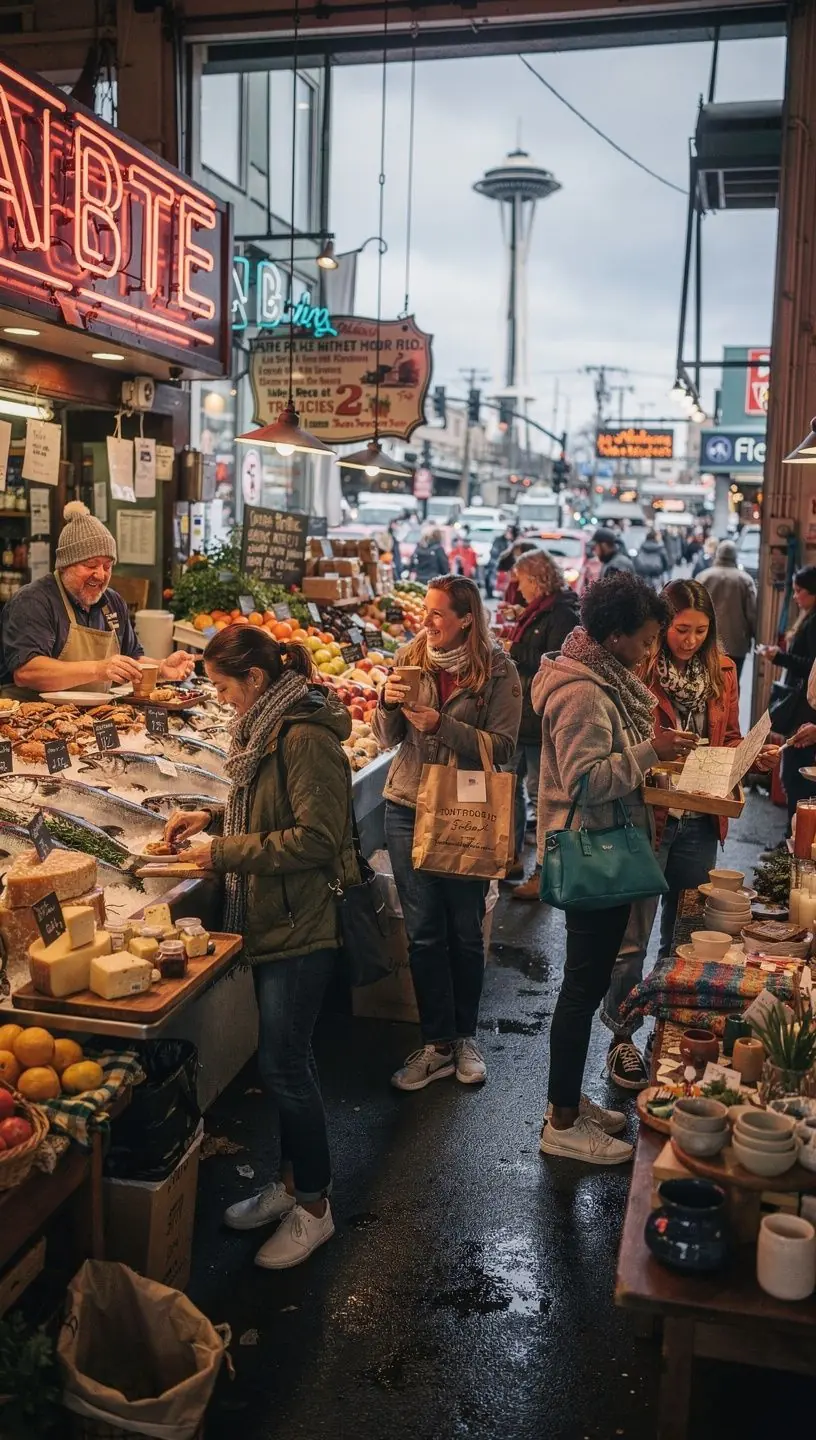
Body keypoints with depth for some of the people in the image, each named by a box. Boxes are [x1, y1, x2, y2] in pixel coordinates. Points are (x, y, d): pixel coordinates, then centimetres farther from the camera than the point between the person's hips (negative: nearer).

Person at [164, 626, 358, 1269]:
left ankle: (314, 1207, 17)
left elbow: (317, 838, -24)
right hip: (272, 921, 9)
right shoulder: (268, 728, 10)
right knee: (288, 1058, 18)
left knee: (283, 1064, -1)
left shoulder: (305, 737, -20)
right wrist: (213, 816, 7)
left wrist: (223, 851, -18)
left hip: (301, 926, -9)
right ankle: (292, 1180, 33)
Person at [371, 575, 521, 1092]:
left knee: (466, 931, 11)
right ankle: (438, 1045, 19)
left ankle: (465, 1037, 29)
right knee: (424, 932, 7)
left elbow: (502, 747, -14)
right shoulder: (412, 659, 1)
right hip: (409, 810, 3)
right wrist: (389, 704, -15)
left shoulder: (498, 670, -8)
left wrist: (442, 725, -24)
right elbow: (388, 739, 5)